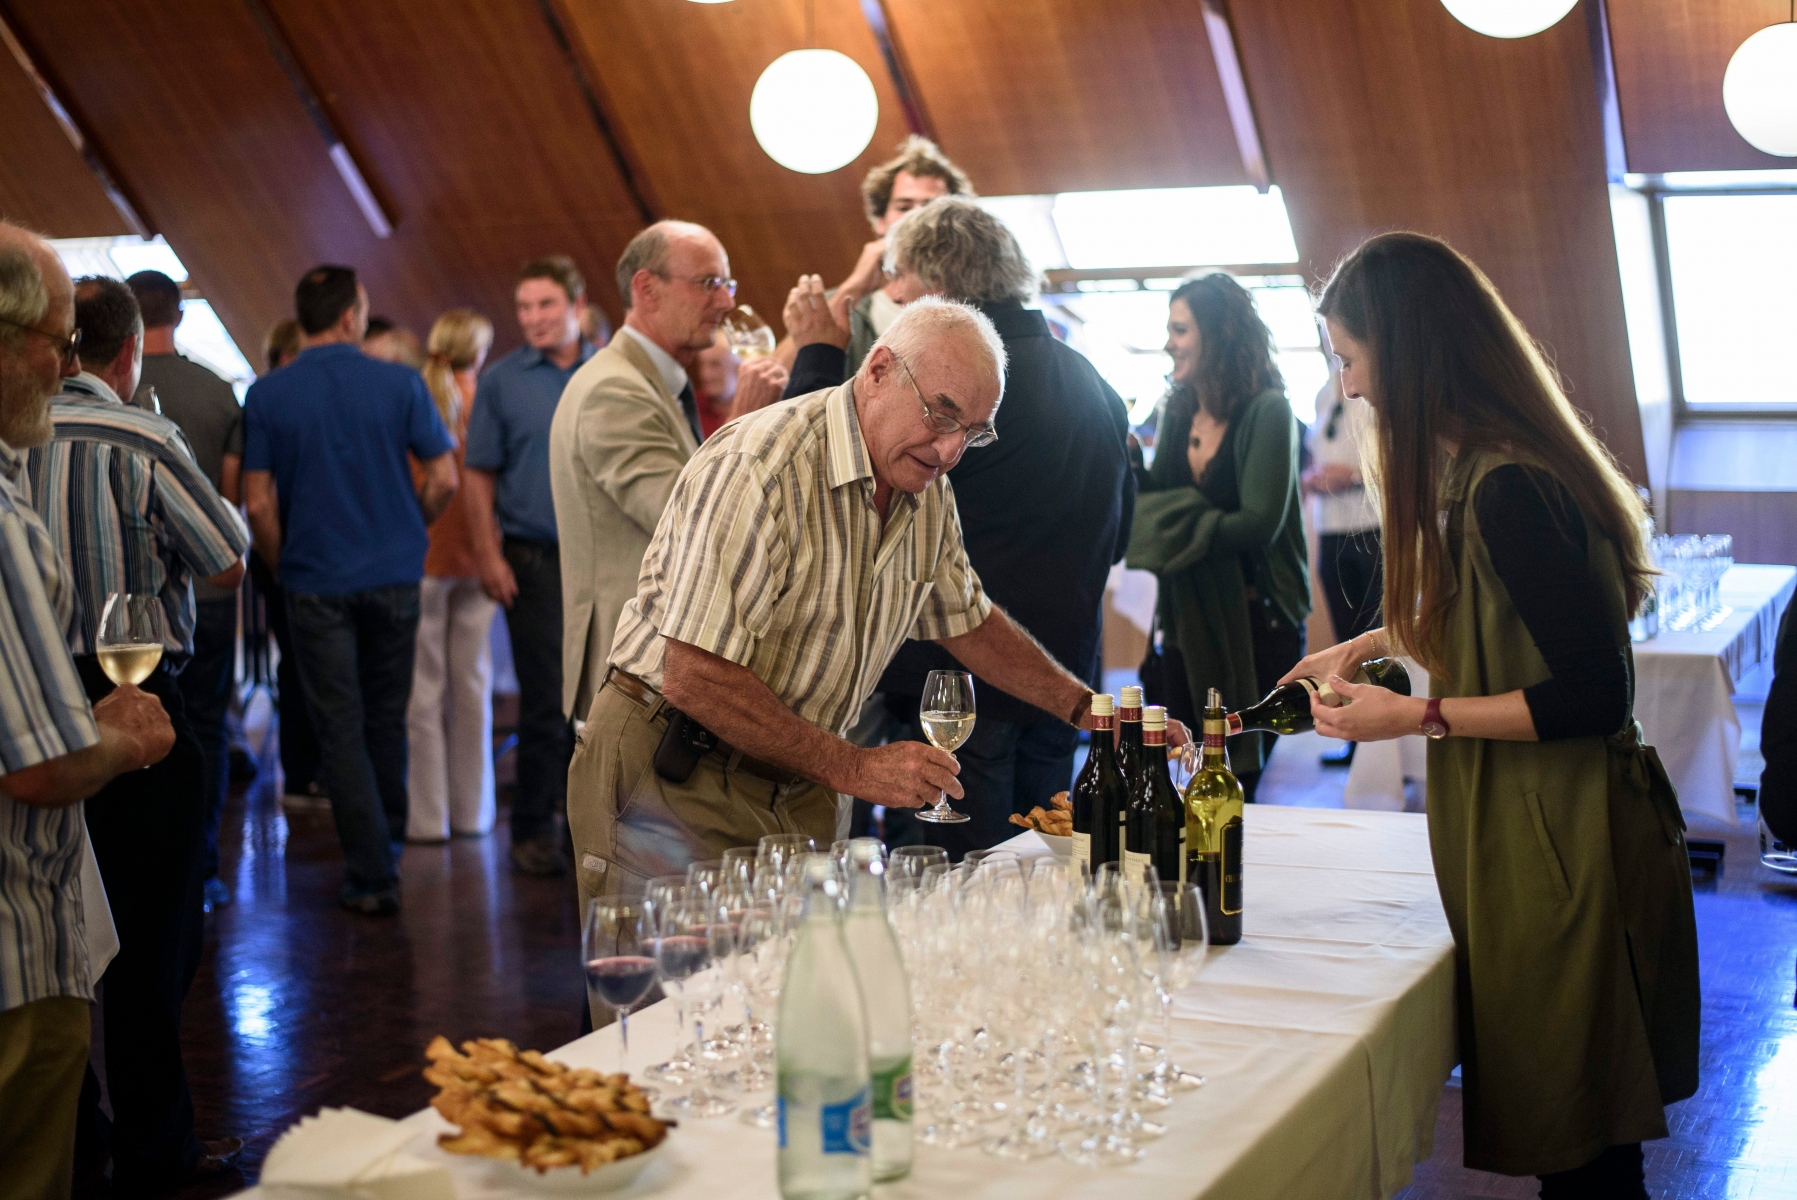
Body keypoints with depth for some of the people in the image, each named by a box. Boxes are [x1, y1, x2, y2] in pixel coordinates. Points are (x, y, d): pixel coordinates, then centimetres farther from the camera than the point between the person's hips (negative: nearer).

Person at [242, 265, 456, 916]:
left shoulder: (267, 394, -6)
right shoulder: (399, 383, -6)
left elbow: (259, 503, -6)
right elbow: (444, 479, -4)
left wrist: (283, 566, 9)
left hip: (315, 583, -1)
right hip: (394, 575, 1)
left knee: (341, 728, 3)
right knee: (386, 718, 18)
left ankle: (372, 876, 2)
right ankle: (390, 841, 35)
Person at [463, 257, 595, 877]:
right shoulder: (502, 381, 2)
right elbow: (480, 477, 1)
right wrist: (488, 556, -7)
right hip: (536, 559, -2)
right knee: (545, 699, -3)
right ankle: (534, 830, 9)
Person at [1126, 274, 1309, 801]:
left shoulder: (1267, 411, -13)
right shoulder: (1179, 411, 7)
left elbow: (1259, 522, -19)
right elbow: (1159, 495, 8)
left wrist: (1177, 527, -16)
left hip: (1254, 623, -6)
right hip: (1187, 620, 6)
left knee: (1236, 782, 3)